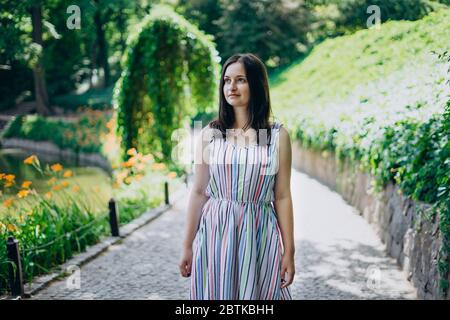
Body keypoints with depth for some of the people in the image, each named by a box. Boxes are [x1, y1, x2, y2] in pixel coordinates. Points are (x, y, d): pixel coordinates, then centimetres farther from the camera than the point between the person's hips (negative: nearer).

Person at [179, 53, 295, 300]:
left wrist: (289, 252, -1)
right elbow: (198, 192, 4)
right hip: (215, 234, 1)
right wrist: (188, 246, 6)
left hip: (259, 236, -1)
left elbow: (282, 197, 0)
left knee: (257, 294, 9)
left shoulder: (278, 136, -1)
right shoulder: (209, 134, 2)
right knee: (216, 293, 9)